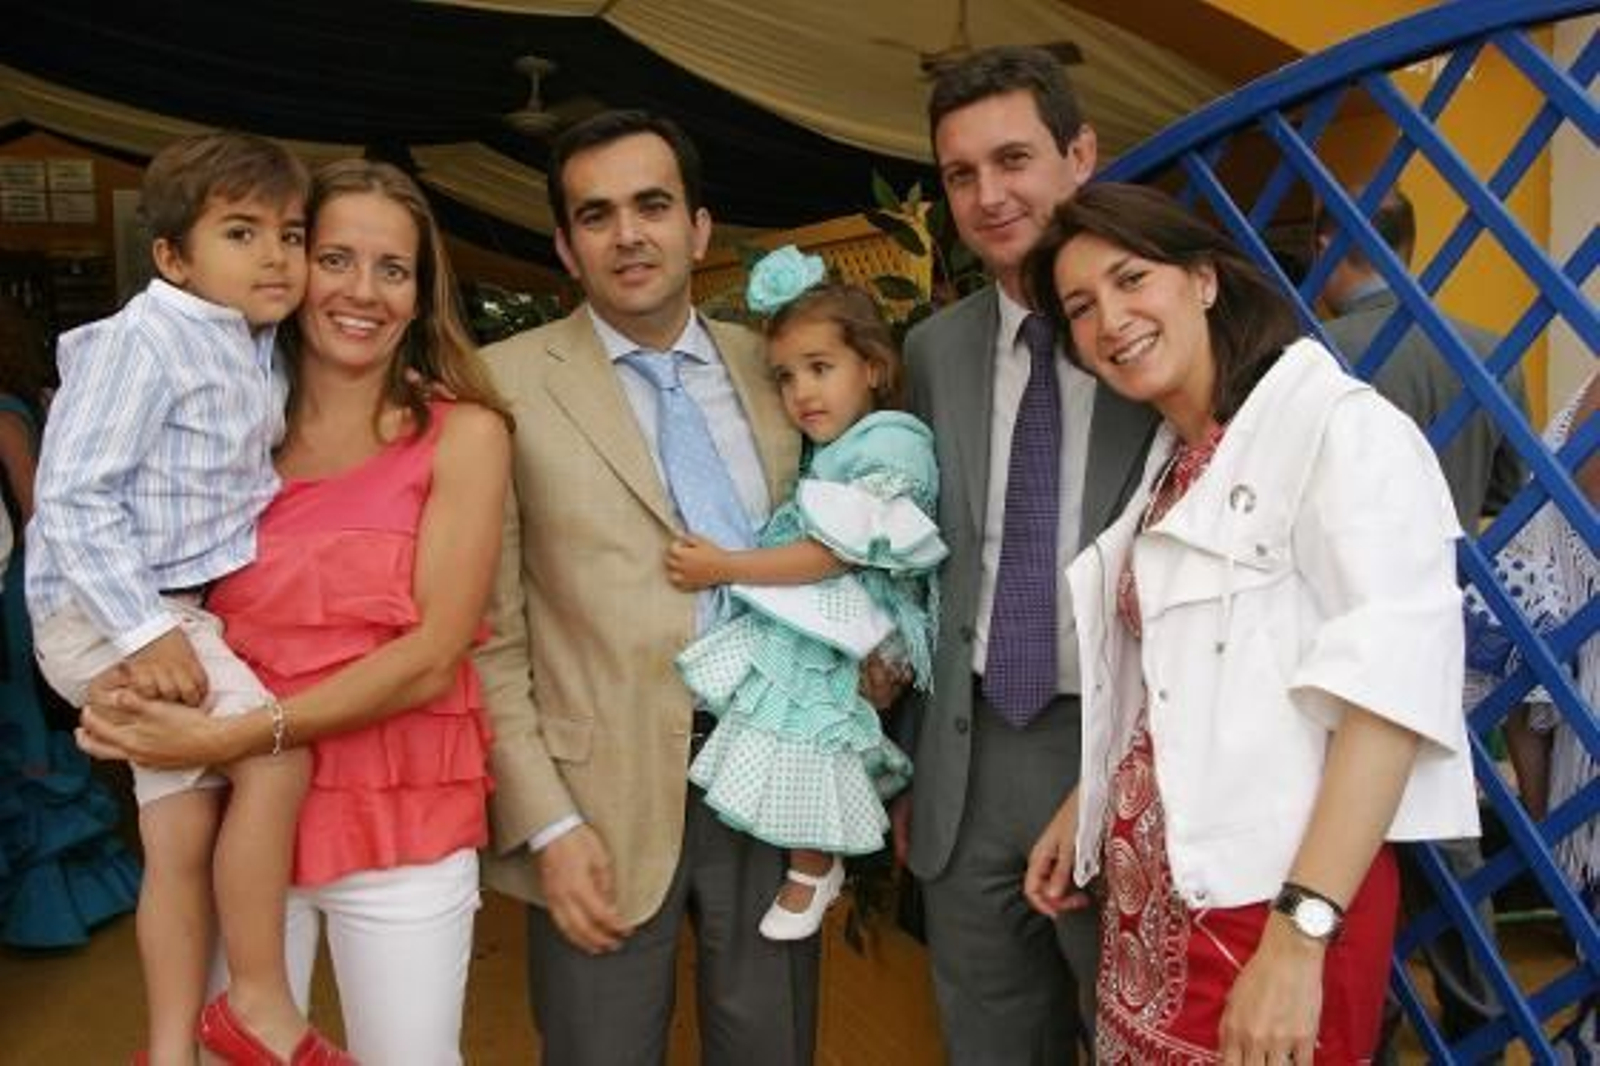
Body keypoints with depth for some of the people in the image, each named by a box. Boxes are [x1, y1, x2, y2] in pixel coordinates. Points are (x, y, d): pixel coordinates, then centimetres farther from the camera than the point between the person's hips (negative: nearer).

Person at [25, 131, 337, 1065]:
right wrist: (142, 630, -25)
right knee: (277, 757, -17)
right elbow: (72, 494, -21)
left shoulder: (256, 351, 9)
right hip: (108, 612, -8)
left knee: (182, 834, 11)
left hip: (184, 613, 8)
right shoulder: (145, 340, -17)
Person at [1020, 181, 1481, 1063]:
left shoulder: (1343, 428, -13)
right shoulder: (1173, 467, 12)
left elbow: (1390, 688, -21)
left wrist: (1297, 936, -25)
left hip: (1270, 901, -7)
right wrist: (1081, 807, 19)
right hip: (1152, 894, 7)